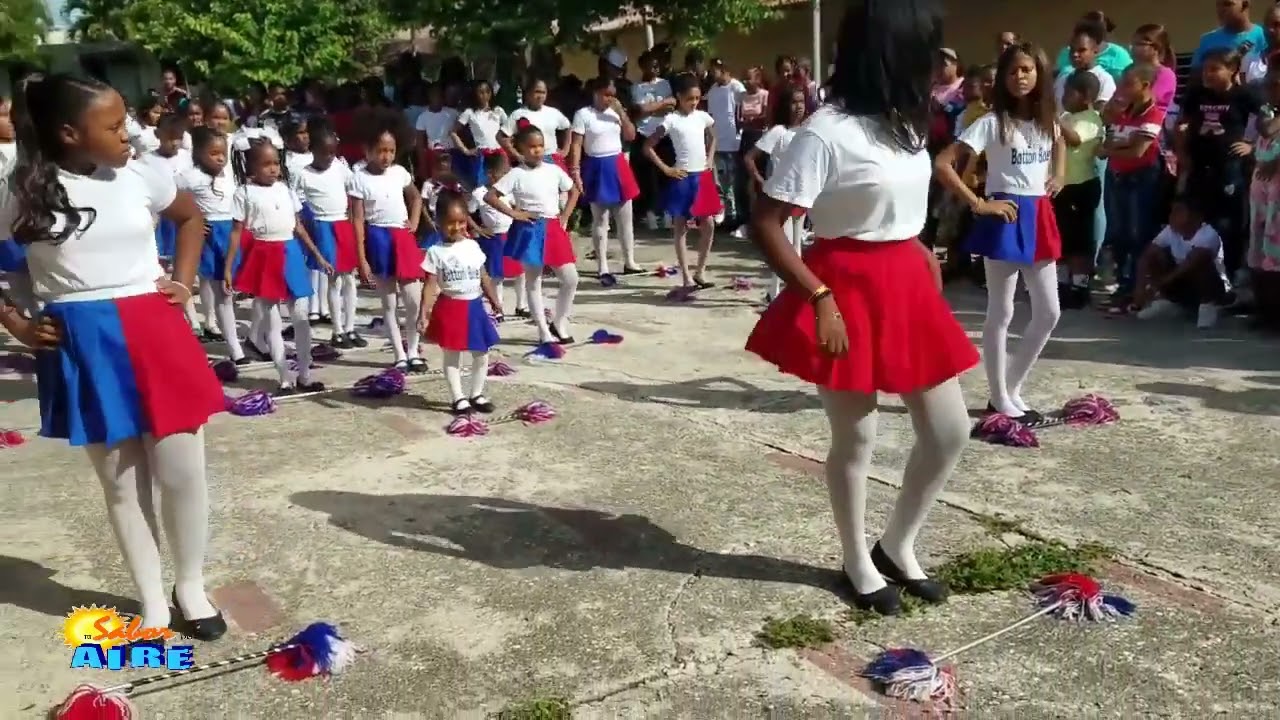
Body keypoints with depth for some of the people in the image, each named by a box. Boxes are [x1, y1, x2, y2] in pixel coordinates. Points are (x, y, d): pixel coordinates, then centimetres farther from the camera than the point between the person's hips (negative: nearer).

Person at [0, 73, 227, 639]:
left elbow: (191, 217, 20)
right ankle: (153, 602, 22)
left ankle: (191, 587, 23)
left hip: (153, 334, 2)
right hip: (83, 349, -1)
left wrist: (183, 283, 10)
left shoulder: (140, 177, 1)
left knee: (181, 471, 2)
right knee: (122, 484, 8)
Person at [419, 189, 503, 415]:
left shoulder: (473, 246, 3)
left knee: (481, 354, 11)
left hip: (474, 307, 4)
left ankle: (476, 394, 26)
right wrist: (424, 314, -16)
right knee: (452, 355, 6)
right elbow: (430, 286, -11)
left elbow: (484, 277, 11)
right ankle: (458, 398, 17)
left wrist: (495, 300, 14)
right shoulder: (436, 251, -9)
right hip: (450, 308, -4)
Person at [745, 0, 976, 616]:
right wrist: (818, 299, -20)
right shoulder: (827, 131, -17)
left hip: (906, 287, 8)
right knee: (856, 436, 6)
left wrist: (922, 255, 12)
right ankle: (857, 560, 29)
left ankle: (897, 547, 30)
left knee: (950, 429, 10)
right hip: (847, 290, -8)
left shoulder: (900, 122, 9)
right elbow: (765, 226, -18)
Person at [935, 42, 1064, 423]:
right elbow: (942, 164, -18)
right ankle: (1000, 399, 11)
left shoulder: (1048, 120, 9)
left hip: (1039, 216, 7)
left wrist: (1058, 176, 15)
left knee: (1049, 312, 9)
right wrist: (978, 203, -18)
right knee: (1001, 313, 1)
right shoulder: (992, 122, -11)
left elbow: (1060, 143, 34)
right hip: (1006, 218, -7)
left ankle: (1012, 388, 23)